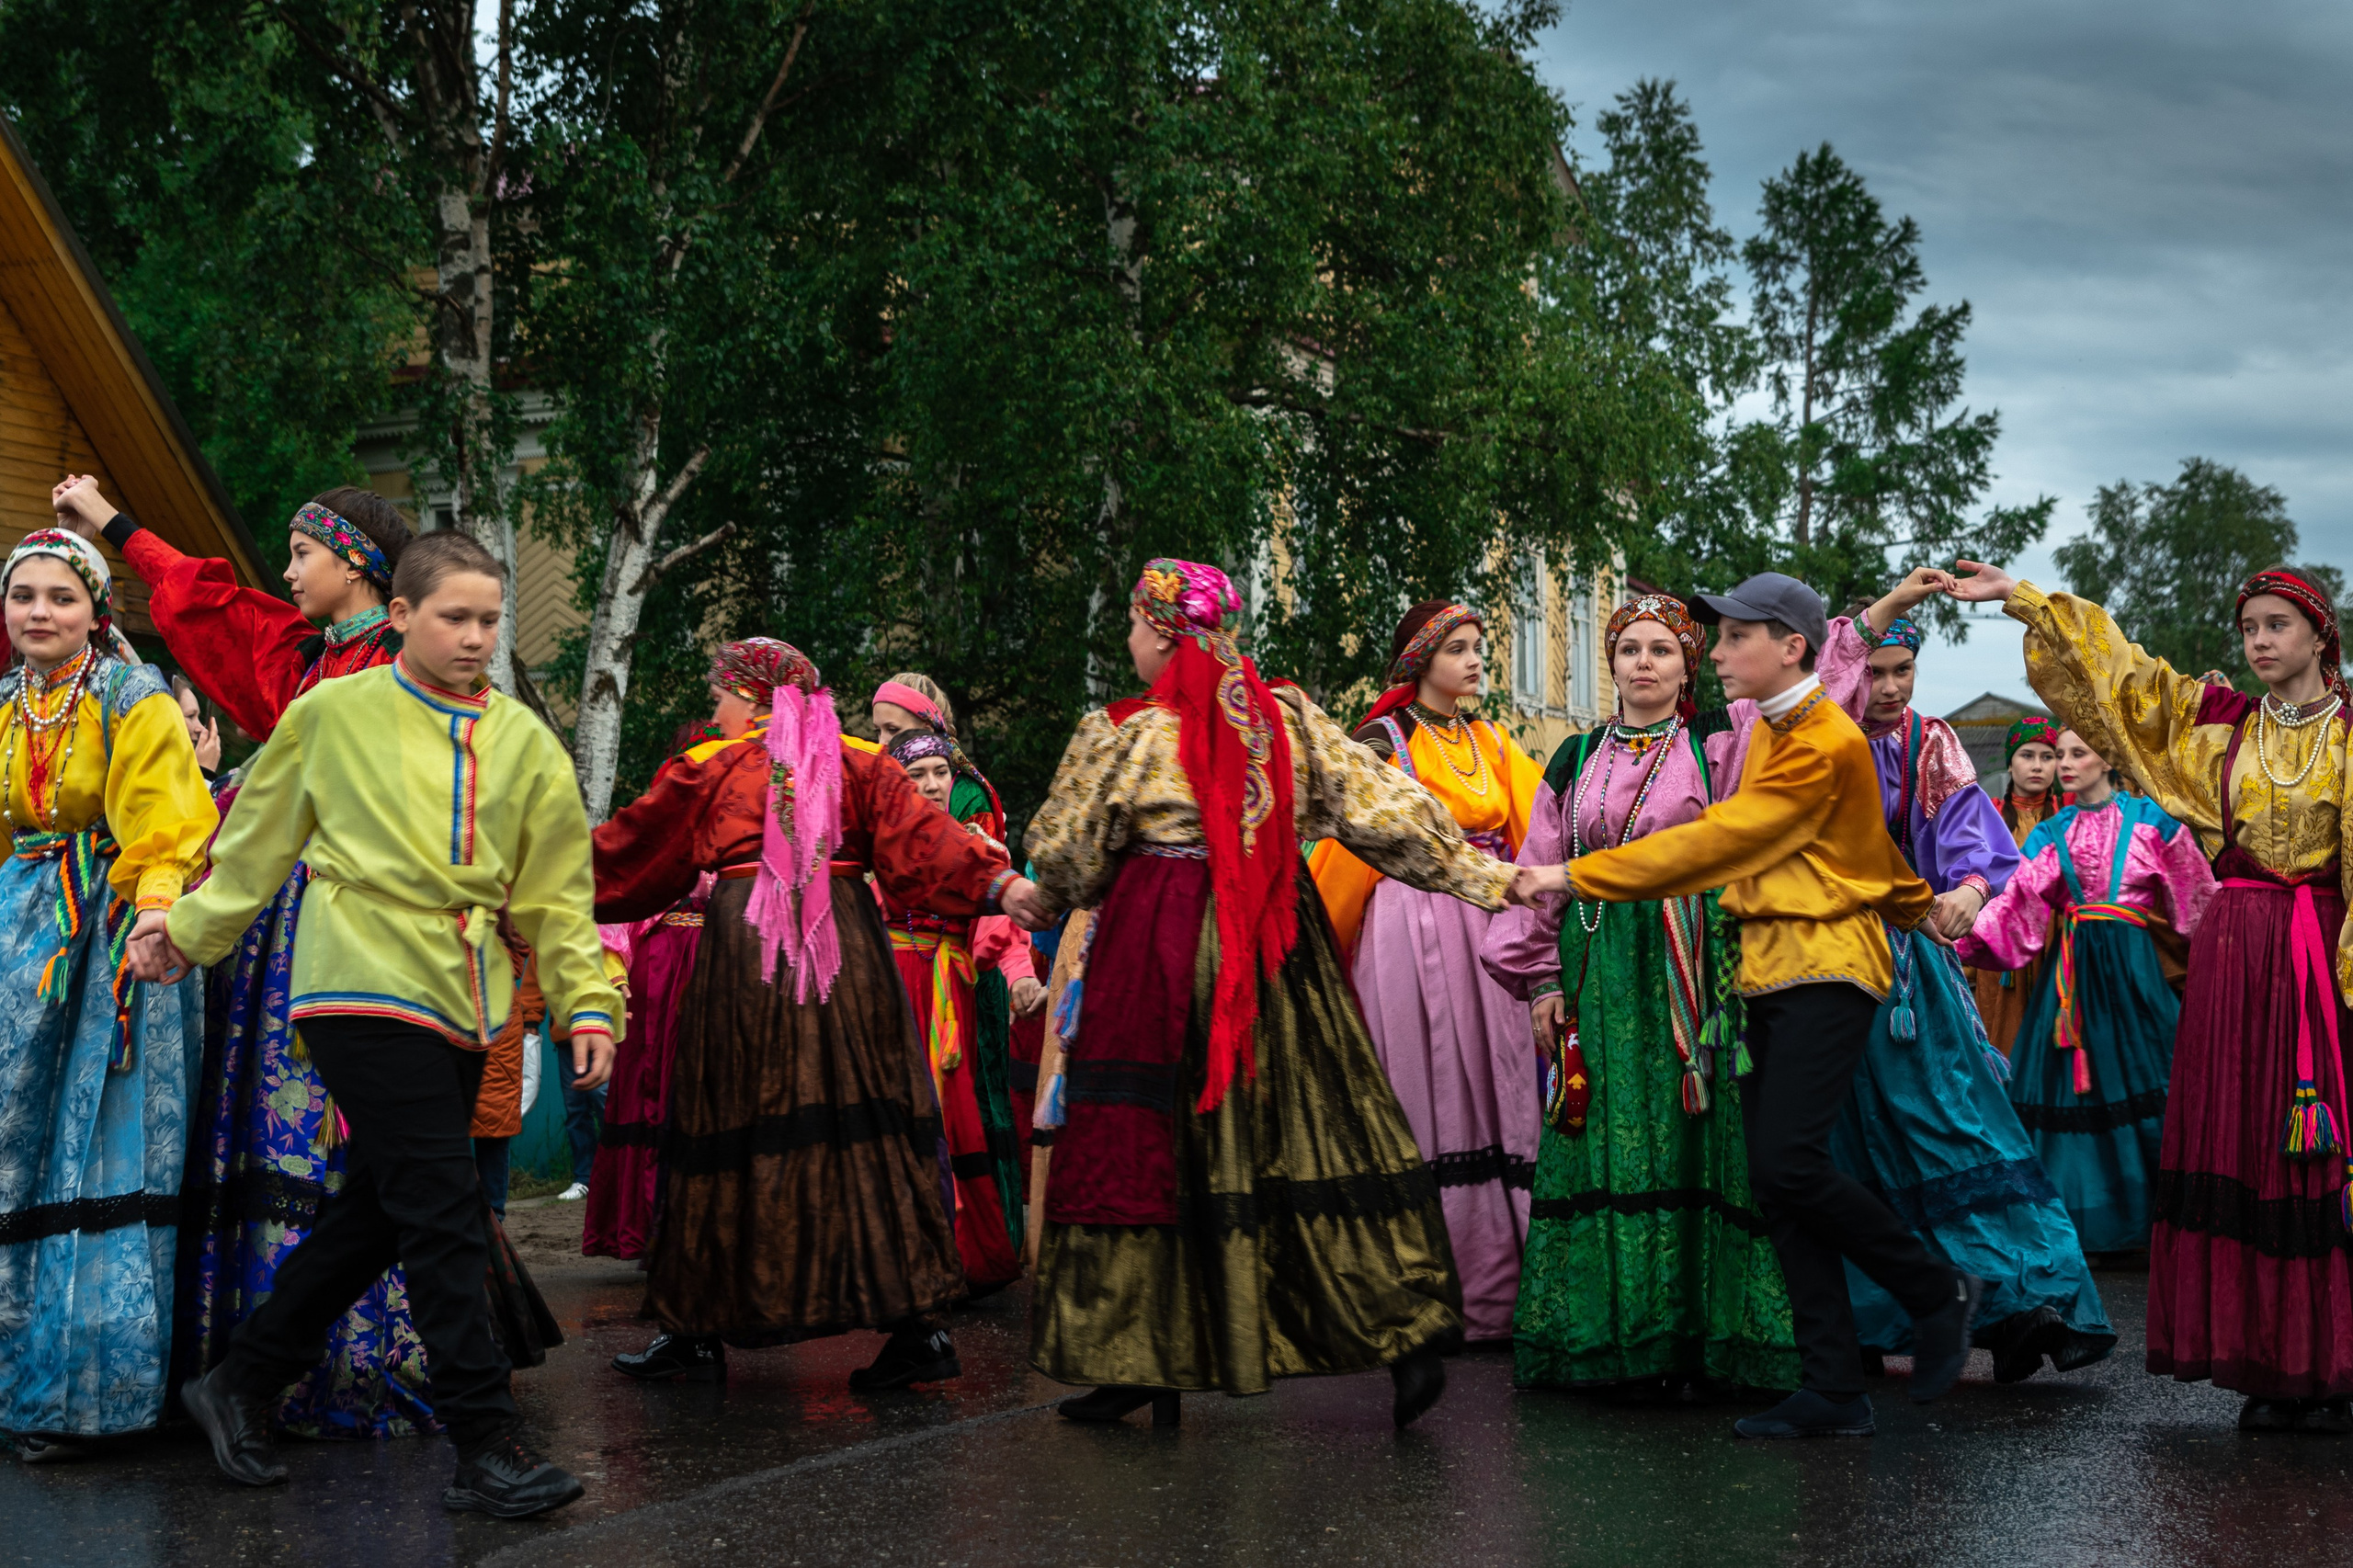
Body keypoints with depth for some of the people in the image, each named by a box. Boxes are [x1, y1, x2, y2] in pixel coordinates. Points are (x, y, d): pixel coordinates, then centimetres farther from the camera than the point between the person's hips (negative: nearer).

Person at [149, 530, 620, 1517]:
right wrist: (192, 926, 19)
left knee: (378, 1211, 11)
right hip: (364, 988, -5)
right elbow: (259, 835, 13)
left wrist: (584, 1002, 5)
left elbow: (557, 891, 12)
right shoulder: (333, 713, 1)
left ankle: (243, 1386, 27)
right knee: (444, 1219, -11)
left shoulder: (522, 740, 11)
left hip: (462, 1006, 5)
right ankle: (486, 1448, -7)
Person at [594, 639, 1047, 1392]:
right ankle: (922, 1321, -3)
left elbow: (628, 853, 16)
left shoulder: (707, 771, 8)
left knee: (731, 1130, 4)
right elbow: (922, 836, -4)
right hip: (848, 953, 2)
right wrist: (997, 882, -11)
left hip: (744, 958, -2)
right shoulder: (859, 765, 11)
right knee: (867, 1123, 1)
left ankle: (700, 1327, 11)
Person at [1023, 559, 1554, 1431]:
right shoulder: (1287, 716, 4)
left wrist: (1049, 901, 27)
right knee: (1309, 1126, 5)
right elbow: (1383, 806, 2)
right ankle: (1406, 1334, 0)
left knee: (1143, 1146, 3)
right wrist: (1488, 878, 6)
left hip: (1158, 949, -4)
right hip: (1277, 943, 4)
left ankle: (1137, 1364, 7)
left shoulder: (1121, 735, -5)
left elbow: (1060, 855, 5)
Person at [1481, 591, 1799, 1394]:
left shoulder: (1721, 741, 7)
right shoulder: (1577, 760, 13)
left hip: (1695, 963, -2)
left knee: (1696, 1138, -5)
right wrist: (1541, 978, 7)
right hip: (1601, 968, 2)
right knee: (1613, 1141, -1)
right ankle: (1621, 1337, 2)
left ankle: (1702, 1329, -1)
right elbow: (1542, 874, 13)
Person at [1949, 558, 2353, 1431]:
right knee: (2241, 1156, 1)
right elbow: (2118, 671, 13)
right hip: (2232, 955, 4)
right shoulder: (2216, 723, 12)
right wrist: (2021, 599, 9)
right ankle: (2268, 1367, 6)